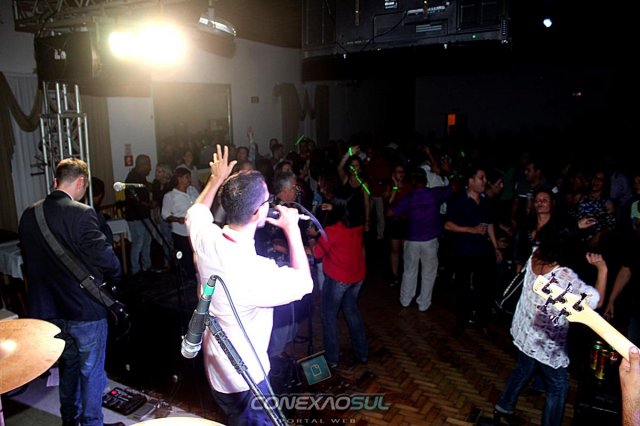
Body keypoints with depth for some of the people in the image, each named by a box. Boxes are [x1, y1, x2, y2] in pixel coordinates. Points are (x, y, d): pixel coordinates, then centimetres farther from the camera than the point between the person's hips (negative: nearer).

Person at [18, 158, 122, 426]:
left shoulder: (29, 216, 0)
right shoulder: (81, 214, -22)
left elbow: (29, 263, 10)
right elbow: (105, 258, -23)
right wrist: (114, 277, -2)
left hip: (49, 310, 7)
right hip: (85, 310, -7)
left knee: (68, 366, 26)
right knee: (92, 372, 11)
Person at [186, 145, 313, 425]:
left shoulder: (206, 238, -17)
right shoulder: (255, 271, -37)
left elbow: (196, 212, 9)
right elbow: (303, 282, -17)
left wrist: (216, 180, 20)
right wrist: (292, 229, -11)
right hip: (244, 379, -7)